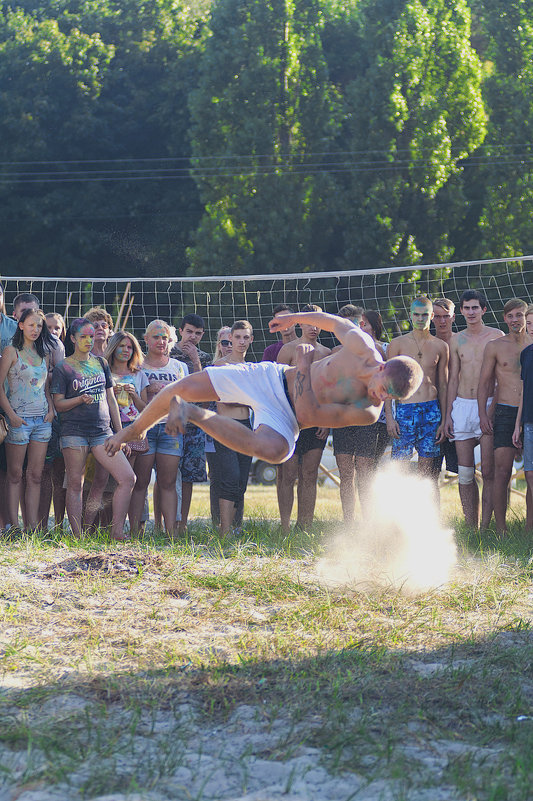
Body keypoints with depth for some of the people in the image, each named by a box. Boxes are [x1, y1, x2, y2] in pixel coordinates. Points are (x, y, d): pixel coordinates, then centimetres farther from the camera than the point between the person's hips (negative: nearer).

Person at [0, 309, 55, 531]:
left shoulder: (43, 354, 15)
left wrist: (51, 410, 5)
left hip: (42, 420, 5)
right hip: (19, 419, -5)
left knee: (35, 475, 4)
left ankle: (33, 527, 4)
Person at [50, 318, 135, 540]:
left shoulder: (101, 363, 15)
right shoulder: (63, 368, 1)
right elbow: (58, 403, -1)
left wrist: (120, 432, 15)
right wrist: (81, 399, -19)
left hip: (102, 432, 4)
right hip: (74, 431, -4)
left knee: (127, 478, -8)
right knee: (75, 485, -3)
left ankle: (117, 531, -4)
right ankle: (77, 536, 1)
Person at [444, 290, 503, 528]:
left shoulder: (497, 336, 2)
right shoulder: (457, 340, 12)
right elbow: (453, 379, 15)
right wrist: (448, 414, 9)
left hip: (489, 406, -3)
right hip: (462, 406, 3)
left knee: (488, 472, -6)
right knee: (465, 473, 1)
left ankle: (485, 527, -3)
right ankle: (471, 528, 6)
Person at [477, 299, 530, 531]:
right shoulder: (495, 346, 3)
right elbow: (484, 382, 5)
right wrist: (482, 414, -4)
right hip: (505, 413, -2)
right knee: (502, 472, -8)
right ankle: (500, 528, -4)